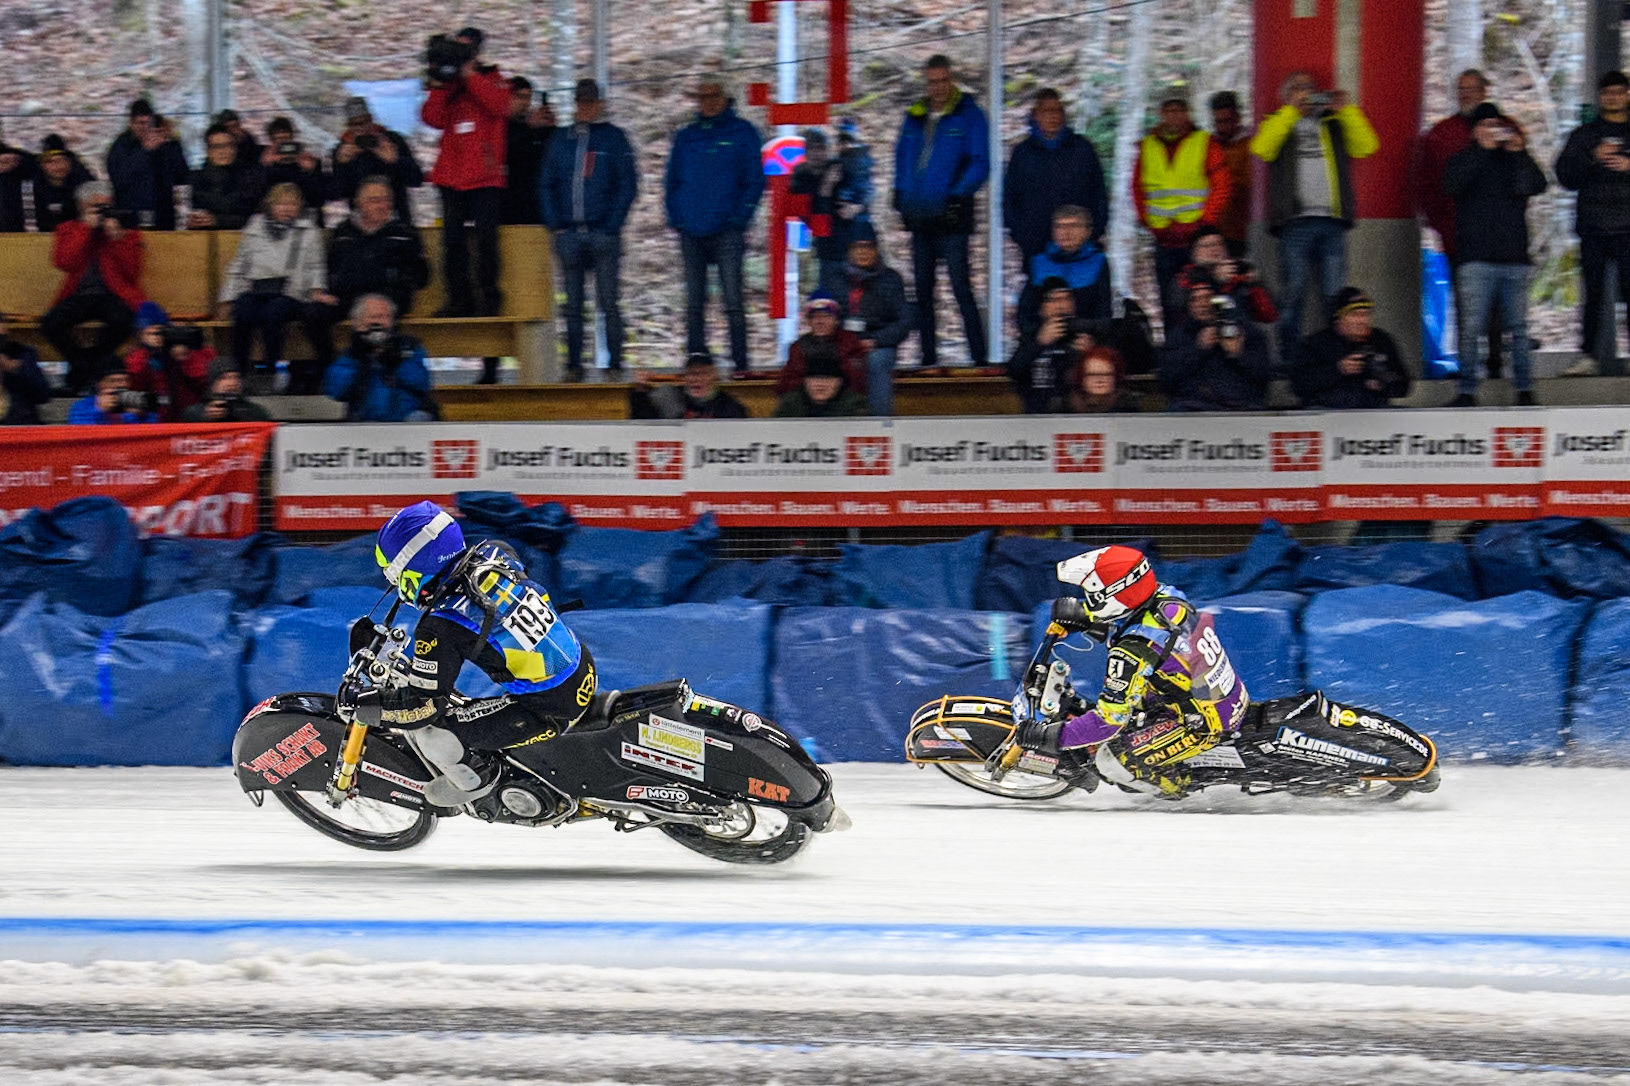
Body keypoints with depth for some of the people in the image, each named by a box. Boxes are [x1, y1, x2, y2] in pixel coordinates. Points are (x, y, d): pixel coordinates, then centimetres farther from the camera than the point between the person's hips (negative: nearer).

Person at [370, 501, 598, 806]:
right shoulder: (492, 554, -2)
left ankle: (476, 776, 23)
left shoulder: (441, 630, -22)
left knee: (429, 730, -7)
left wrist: (363, 706, -1)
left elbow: (421, 707, -16)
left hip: (550, 711, -8)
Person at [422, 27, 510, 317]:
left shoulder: (492, 80, 9)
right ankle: (460, 300, 4)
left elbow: (501, 106, -13)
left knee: (485, 239, -6)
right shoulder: (448, 84, 16)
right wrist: (438, 86, -8)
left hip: (485, 176, -3)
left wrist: (470, 76, -11)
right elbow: (433, 118, 2)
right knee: (453, 241, -1)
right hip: (452, 175, 3)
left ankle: (489, 298, -1)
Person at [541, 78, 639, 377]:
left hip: (603, 233, -3)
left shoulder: (614, 138, 4)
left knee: (609, 303, -5)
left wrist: (612, 226, -9)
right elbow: (546, 185, 14)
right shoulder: (561, 140, 14)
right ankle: (574, 364, 7)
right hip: (569, 234, 3)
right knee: (572, 305, 4)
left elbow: (628, 185, 0)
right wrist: (555, 224, 2)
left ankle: (615, 363, -3)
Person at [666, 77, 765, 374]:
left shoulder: (742, 133, 5)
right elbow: (672, 180, 18)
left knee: (733, 300, -9)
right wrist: (675, 218, 4)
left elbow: (755, 180, 2)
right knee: (694, 302, 5)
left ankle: (740, 361, -9)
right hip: (691, 233, 4)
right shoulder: (685, 137, 15)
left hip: (726, 231, -4)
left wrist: (740, 218, -8)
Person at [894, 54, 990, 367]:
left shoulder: (969, 115, -2)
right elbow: (902, 156, 26)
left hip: (950, 219, -6)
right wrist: (901, 195, 12)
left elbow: (979, 164, -7)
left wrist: (957, 196, -18)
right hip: (920, 218, 6)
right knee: (922, 293, 9)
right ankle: (928, 357, 16)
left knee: (961, 288, -12)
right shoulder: (915, 117, 15)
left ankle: (978, 357, -12)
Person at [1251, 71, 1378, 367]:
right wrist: (1291, 110, -9)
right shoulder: (1277, 123, 14)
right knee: (1292, 296, -4)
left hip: (1331, 221, 2)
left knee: (1335, 297, 1)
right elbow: (1262, 148, -7)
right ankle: (1288, 363, -2)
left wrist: (1346, 110, -1)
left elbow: (1366, 146, 7)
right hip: (1295, 222, -2)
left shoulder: (1334, 123, 20)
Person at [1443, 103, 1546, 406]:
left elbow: (1536, 186, 0)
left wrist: (1518, 153, -10)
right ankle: (1467, 390, -4)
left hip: (1514, 256, 2)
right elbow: (1453, 185, -9)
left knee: (1518, 326, 0)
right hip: (1477, 258, -2)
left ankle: (1524, 389, 4)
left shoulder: (1515, 161, 15)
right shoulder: (1463, 161, 11)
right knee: (1472, 327, -7)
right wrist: (1482, 150, -10)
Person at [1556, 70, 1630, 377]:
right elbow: (1566, 175, 5)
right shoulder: (1584, 135, 15)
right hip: (1593, 228, 1)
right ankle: (1589, 357, 2)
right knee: (1593, 293, 0)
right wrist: (1592, 158, -10)